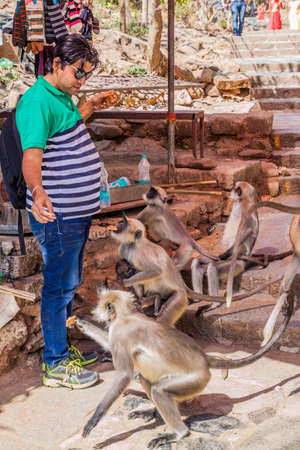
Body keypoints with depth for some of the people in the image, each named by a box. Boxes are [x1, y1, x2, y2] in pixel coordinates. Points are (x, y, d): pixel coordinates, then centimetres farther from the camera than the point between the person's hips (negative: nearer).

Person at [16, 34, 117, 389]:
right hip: (57, 214, -10)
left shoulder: (62, 96, 13)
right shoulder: (37, 101, -18)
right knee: (60, 286, -1)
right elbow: (31, 154, -31)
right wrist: (38, 192, -47)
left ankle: (61, 347, 33)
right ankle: (55, 365, 12)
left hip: (77, 211, 10)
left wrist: (90, 107, 31)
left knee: (69, 283, 18)